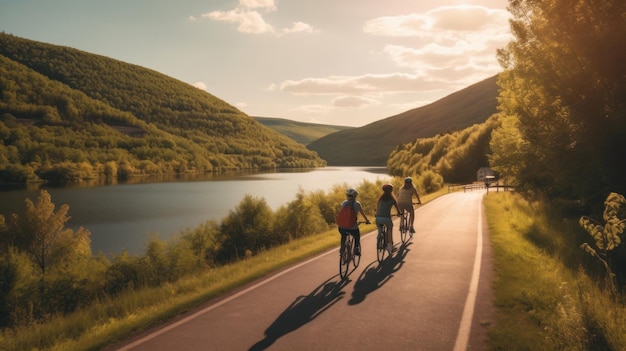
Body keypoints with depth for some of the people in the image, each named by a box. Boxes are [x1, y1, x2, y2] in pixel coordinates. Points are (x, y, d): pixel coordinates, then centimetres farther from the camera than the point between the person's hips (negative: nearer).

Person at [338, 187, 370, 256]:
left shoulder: (343, 203, 3)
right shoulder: (357, 204, -5)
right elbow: (362, 213, 8)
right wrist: (367, 221, 25)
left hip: (343, 227, 3)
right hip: (353, 227, -2)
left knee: (343, 236, 32)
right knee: (357, 237, 26)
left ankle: (342, 248, 22)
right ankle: (357, 248, 10)